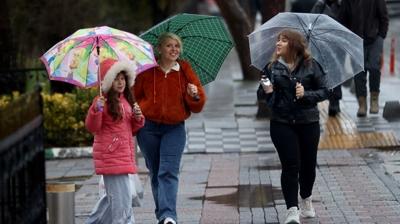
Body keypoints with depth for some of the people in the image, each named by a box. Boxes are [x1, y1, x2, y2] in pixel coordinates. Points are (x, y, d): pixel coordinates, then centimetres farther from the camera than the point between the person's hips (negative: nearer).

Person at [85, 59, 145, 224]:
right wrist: (96, 110, -29)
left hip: (124, 155, 8)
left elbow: (132, 129, 22)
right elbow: (92, 127, -13)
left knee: (114, 195, 18)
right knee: (122, 197, -9)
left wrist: (138, 118, 1)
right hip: (110, 156, -8)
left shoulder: (127, 101, 13)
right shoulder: (103, 101, -10)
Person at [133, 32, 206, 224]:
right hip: (148, 128, 1)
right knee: (155, 173, 8)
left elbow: (198, 106, 5)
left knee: (169, 172, -15)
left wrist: (195, 95, -16)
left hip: (174, 129, -1)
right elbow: (134, 96, 8)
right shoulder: (147, 70, 1)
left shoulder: (185, 71, 3)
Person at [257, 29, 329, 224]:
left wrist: (306, 94, -17)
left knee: (308, 164, 10)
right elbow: (261, 95, 8)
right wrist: (266, 91, -14)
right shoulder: (272, 67, 3)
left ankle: (306, 200, 36)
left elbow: (324, 91, -1)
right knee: (290, 165, -9)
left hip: (308, 122, 0)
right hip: (281, 123, 0)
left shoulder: (311, 66, -1)